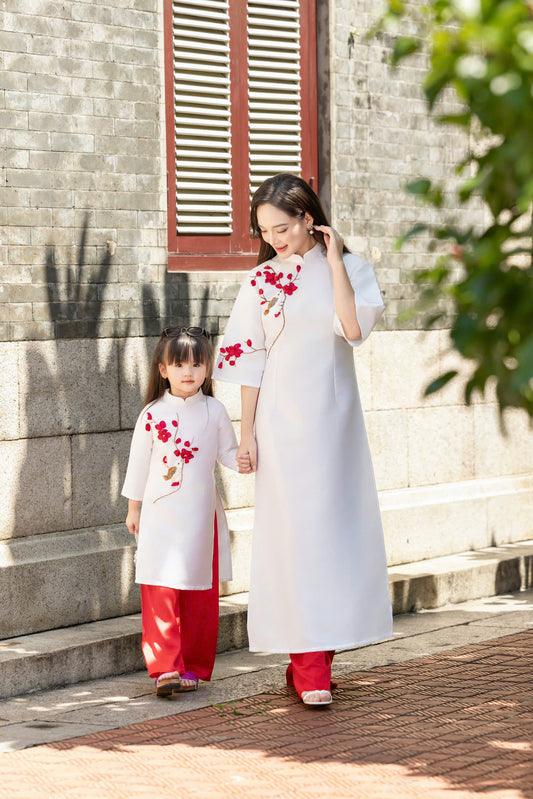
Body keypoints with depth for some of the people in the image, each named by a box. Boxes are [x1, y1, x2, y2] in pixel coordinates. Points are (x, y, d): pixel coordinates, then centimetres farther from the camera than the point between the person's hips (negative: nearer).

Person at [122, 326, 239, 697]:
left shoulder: (214, 411, 4)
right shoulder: (153, 415, 0)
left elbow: (228, 454, 11)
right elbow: (138, 463, 7)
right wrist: (133, 508, 10)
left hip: (201, 516, 2)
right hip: (161, 516, -2)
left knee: (200, 596, 5)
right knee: (161, 592, -10)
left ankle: (193, 666, 14)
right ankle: (165, 667, -12)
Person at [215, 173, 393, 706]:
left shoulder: (352, 268, 2)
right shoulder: (261, 281, 2)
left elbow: (353, 327, -16)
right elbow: (249, 360, 2)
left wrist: (334, 261, -13)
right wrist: (247, 434, -1)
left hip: (335, 414, 2)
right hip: (283, 417, -1)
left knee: (336, 527, 3)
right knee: (296, 532, -6)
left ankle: (314, 658, 14)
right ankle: (309, 669, -5)